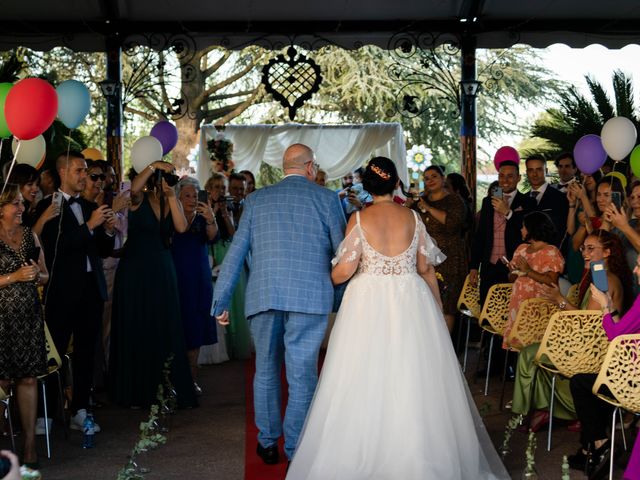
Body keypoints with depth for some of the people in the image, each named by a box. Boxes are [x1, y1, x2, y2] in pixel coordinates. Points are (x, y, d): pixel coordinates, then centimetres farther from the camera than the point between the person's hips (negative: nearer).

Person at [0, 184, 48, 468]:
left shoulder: (30, 236, 13)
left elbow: (44, 276, 19)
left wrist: (36, 275, -2)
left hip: (29, 315, 5)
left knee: (29, 378, 2)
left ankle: (29, 444, 5)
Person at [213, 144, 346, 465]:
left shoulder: (256, 200, 12)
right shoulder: (326, 198, 6)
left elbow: (235, 254, 10)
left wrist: (220, 302, 14)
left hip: (262, 296, 3)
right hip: (310, 297, -3)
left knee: (266, 371, 18)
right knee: (302, 375, 3)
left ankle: (267, 443, 27)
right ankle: (296, 451, 7)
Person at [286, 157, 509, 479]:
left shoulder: (359, 219, -4)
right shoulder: (412, 218, 3)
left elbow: (344, 270, -8)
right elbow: (426, 268, 7)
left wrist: (330, 279, 13)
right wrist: (437, 306, 18)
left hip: (369, 303, -2)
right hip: (411, 303, 2)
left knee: (366, 382, 4)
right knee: (413, 380, 8)